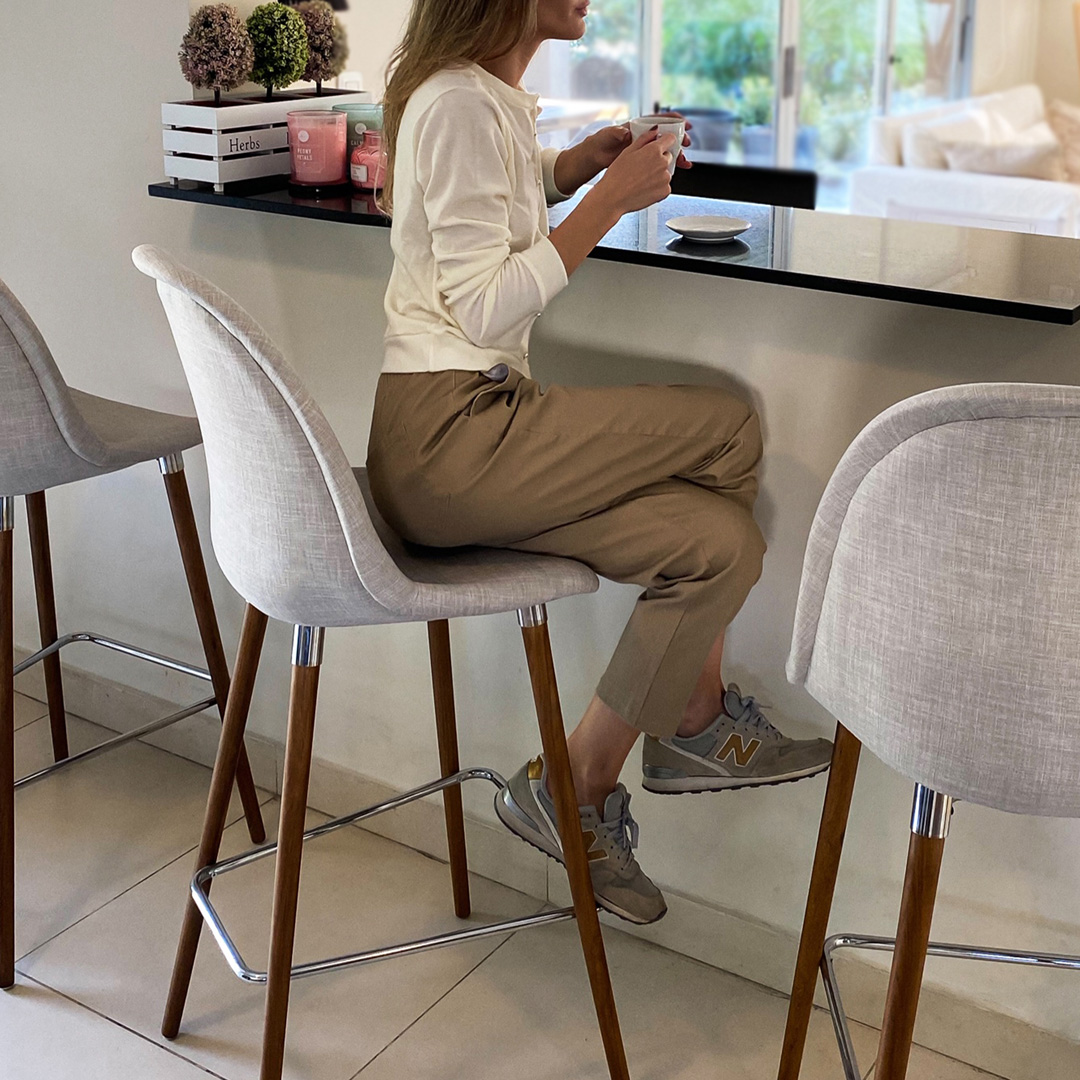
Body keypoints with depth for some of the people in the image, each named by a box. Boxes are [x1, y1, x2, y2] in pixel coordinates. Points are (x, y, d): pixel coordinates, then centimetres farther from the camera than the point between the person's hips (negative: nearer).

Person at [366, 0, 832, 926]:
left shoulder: (493, 96, 16)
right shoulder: (460, 104, -14)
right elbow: (483, 308, -20)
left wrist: (596, 155, 19)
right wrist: (611, 198, -15)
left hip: (478, 422, 10)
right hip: (448, 440, -9)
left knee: (719, 539, -5)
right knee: (730, 428, -14)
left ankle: (581, 789, 3)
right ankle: (698, 723, 3)